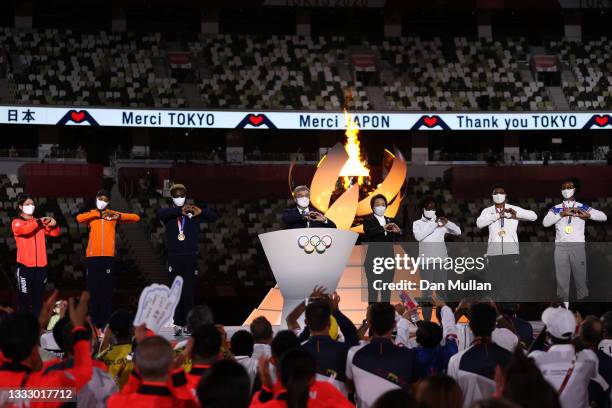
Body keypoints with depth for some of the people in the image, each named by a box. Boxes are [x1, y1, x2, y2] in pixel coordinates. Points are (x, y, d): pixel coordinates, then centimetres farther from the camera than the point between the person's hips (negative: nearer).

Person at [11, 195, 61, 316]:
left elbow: (55, 233, 12)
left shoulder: (40, 223, 16)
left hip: (41, 265, 4)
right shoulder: (16, 222, 3)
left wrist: (54, 225, -7)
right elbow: (24, 230, -19)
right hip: (25, 266, -4)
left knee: (38, 298, 8)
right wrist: (38, 222, -15)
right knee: (24, 297, -4)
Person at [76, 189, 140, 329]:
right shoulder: (91, 215, 11)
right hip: (92, 257, 0)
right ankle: (93, 324, 4)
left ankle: (105, 324, 0)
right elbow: (79, 218, -12)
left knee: (107, 292, -2)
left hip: (108, 257, 0)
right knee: (93, 291, -1)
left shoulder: (113, 215, 12)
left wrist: (119, 216, -8)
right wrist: (98, 214, -10)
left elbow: (136, 218, 6)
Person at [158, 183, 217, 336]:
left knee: (189, 293, -2)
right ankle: (178, 324, 4)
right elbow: (160, 214, -16)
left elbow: (213, 216, 5)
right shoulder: (168, 213, 6)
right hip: (174, 258, 0)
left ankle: (187, 324, 3)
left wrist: (200, 211, -13)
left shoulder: (193, 214, 9)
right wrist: (179, 210, -24)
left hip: (190, 257, 0)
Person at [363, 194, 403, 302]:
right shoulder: (368, 220, 1)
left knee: (387, 291, 7)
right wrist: (383, 228, -33)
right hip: (373, 260, -4)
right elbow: (368, 231, -21)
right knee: (373, 290, -5)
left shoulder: (390, 221, 15)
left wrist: (398, 232, -12)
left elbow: (395, 240, 10)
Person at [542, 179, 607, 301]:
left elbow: (603, 217, 2)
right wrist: (562, 214, -13)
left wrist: (587, 215, -14)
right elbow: (545, 222, -5)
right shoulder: (556, 209, 12)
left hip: (578, 246, -1)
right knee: (561, 278, 2)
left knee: (580, 277, 0)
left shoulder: (582, 207, 9)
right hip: (560, 246, 1)